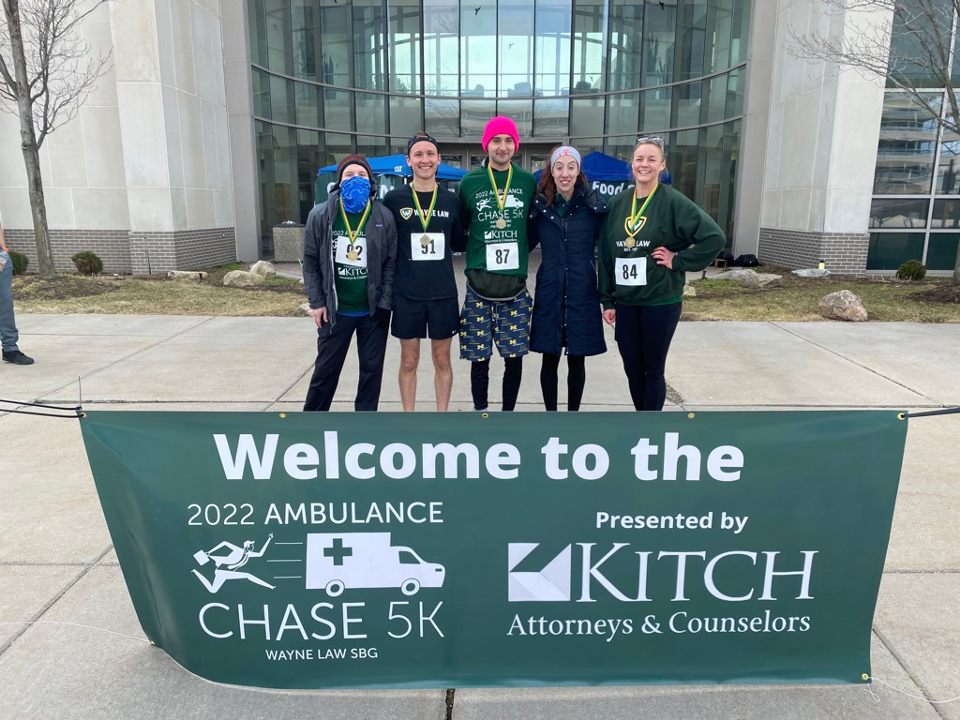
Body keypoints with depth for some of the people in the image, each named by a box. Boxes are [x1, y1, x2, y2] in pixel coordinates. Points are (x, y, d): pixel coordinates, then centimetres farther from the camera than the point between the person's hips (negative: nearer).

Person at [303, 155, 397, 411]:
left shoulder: (384, 217, -4)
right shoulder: (320, 215, -4)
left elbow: (391, 263, -1)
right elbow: (310, 261, 1)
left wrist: (384, 303, -7)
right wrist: (316, 302, -3)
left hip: (373, 310, 0)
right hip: (335, 310, 0)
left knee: (372, 368, 9)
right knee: (326, 369, 10)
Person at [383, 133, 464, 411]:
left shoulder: (451, 201, 3)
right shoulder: (394, 199, -3)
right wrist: (386, 283, -4)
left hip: (443, 294, 1)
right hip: (406, 295, -1)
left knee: (442, 360, 10)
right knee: (409, 361, 8)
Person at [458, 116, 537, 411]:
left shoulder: (528, 182, 3)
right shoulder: (470, 182, 1)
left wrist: (517, 253, 6)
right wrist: (477, 253, 2)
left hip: (515, 286, 1)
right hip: (479, 286, -1)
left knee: (514, 358, 5)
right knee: (479, 359, 5)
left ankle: (508, 414, 23)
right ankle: (480, 413, 23)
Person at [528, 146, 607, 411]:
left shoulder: (593, 205, -3)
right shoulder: (540, 205, 0)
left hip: (582, 293, 0)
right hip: (549, 292, 1)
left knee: (577, 360, 9)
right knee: (549, 359, 7)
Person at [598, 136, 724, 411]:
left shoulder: (673, 202, -8)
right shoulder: (617, 203, 6)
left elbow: (715, 237, -13)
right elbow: (606, 254, 9)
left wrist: (678, 261, -13)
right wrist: (607, 300, 6)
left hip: (660, 301, -4)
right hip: (625, 302, 5)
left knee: (653, 370, 6)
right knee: (632, 368, 12)